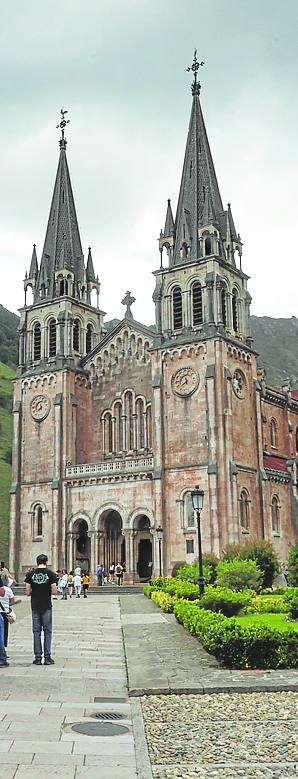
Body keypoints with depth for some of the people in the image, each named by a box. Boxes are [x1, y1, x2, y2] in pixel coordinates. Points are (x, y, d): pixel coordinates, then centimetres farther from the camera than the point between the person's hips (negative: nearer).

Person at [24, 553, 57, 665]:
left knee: (36, 631, 8)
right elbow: (54, 592, -8)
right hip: (46, 606, -2)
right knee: (47, 631, 6)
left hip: (35, 606, 2)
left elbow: (27, 592, -2)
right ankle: (47, 657, 5)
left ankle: (38, 657, 8)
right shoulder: (51, 574, -6)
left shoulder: (30, 574, 0)